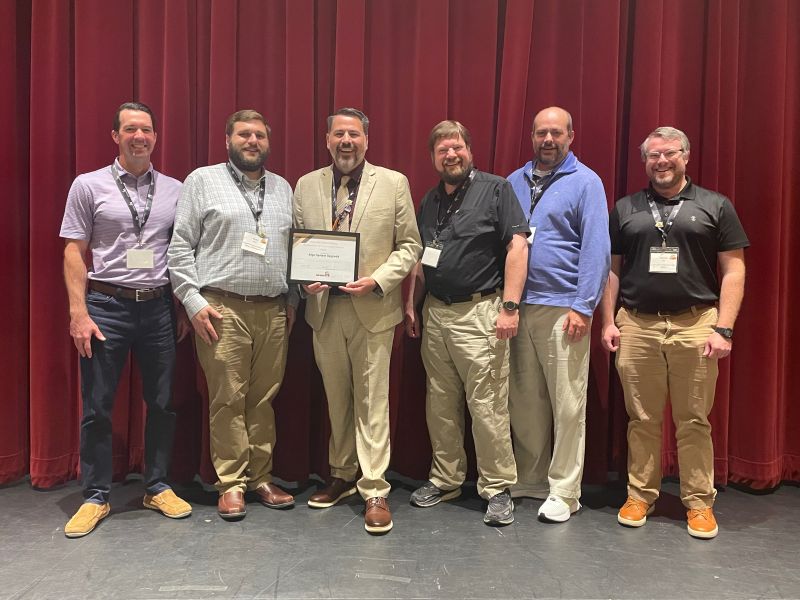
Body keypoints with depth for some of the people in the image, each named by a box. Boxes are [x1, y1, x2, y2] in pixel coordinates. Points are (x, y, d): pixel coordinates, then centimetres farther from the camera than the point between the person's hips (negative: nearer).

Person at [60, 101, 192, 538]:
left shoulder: (175, 190, 7)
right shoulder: (88, 186, 1)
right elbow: (74, 252, -1)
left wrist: (185, 307, 6)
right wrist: (78, 312, -8)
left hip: (159, 307, 2)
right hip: (106, 306, -2)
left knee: (162, 403, 9)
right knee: (97, 407, 5)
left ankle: (157, 487, 24)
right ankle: (96, 497, 19)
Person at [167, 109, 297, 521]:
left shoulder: (283, 188, 16)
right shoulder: (202, 181, 4)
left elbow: (293, 248, 18)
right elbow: (180, 247, -1)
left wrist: (293, 300, 12)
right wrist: (194, 302, -8)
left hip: (273, 311, 4)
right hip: (222, 309, -3)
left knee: (264, 399, 8)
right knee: (227, 400, 0)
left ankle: (261, 478, 19)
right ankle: (231, 484, 13)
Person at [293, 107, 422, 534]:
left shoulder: (394, 183, 0)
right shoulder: (306, 186, 8)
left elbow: (410, 245, 0)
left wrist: (377, 279, -14)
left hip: (372, 308, -3)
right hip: (324, 307, 3)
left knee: (372, 402, 0)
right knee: (336, 399, 14)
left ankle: (374, 491, 10)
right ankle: (341, 475, 31)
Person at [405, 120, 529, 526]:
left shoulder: (496, 189, -2)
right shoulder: (429, 201, 16)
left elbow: (517, 246, -9)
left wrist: (509, 305, -15)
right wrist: (411, 305, 14)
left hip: (479, 312, -6)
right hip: (434, 312, 6)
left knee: (487, 406, -4)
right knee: (440, 404, 12)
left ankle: (497, 488, 11)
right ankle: (445, 479, 26)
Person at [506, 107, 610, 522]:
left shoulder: (585, 182, 0)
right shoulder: (515, 182, 14)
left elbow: (596, 249, -7)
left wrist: (583, 307, -13)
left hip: (563, 308, -5)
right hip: (518, 305, 5)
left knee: (567, 403, 0)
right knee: (524, 400, 12)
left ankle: (563, 491, 11)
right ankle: (529, 478, 26)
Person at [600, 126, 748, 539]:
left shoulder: (715, 206, 7)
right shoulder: (625, 209, 12)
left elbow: (733, 270, 3)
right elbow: (611, 269, 11)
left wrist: (723, 328, -6)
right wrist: (608, 321, 3)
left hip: (695, 326, -1)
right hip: (636, 326, 1)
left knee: (694, 421, 5)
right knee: (642, 419, 8)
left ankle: (699, 503, 18)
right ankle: (640, 496, 20)